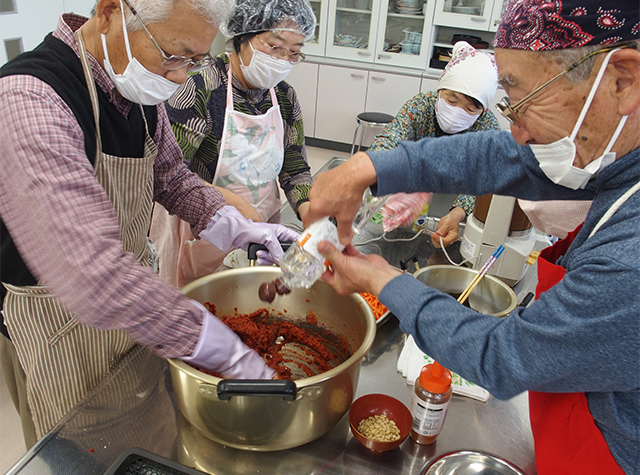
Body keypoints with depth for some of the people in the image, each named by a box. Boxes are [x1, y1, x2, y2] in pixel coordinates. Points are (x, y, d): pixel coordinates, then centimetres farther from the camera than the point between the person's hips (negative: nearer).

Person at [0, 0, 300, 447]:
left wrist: (237, 228, -7)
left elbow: (171, 175, 9)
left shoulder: (142, 92, -6)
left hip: (135, 294, 7)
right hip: (58, 322, -6)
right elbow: (93, 275, -43)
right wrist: (227, 352, -39)